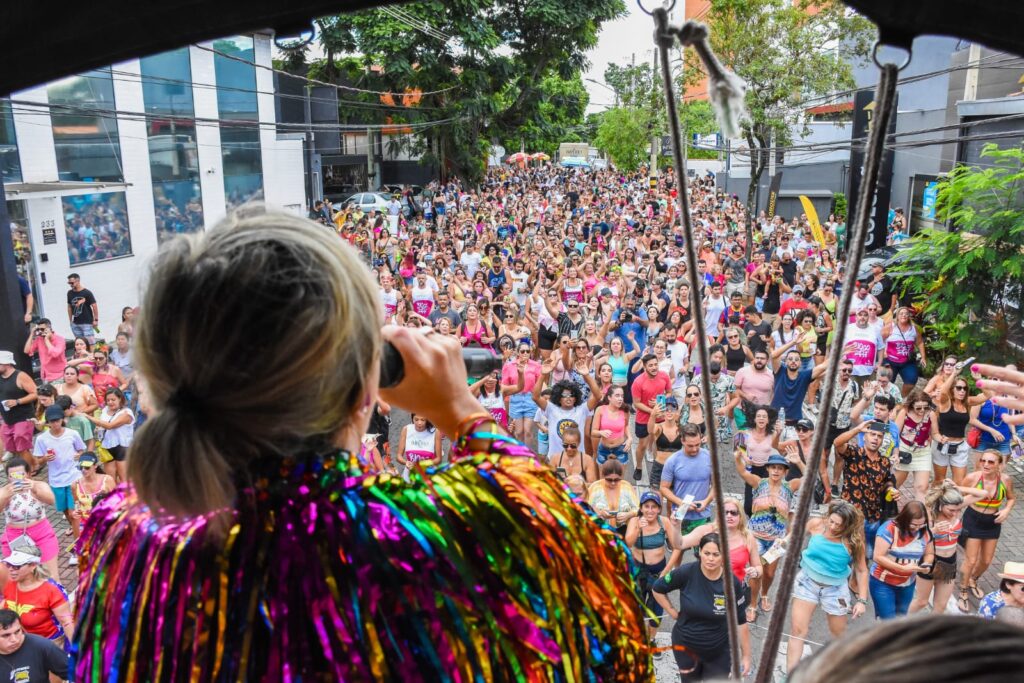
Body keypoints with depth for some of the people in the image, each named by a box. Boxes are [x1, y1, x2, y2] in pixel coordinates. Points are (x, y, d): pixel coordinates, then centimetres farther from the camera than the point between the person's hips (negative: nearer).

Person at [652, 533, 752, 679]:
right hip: (685, 646, 1)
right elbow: (658, 589, -3)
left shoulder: (732, 583, -16)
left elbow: (741, 622, -6)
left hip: (718, 652, 0)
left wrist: (746, 655, -2)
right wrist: (672, 612, -5)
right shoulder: (686, 573, -19)